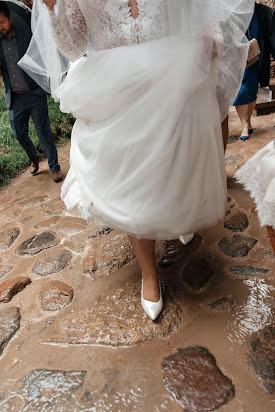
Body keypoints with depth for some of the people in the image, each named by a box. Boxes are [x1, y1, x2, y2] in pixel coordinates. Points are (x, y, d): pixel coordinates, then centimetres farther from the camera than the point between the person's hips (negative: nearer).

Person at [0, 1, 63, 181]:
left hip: (34, 93, -3)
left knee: (44, 132, -1)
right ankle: (34, 158, 40)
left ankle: (55, 167, 15)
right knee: (20, 134, 12)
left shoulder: (26, 32, -3)